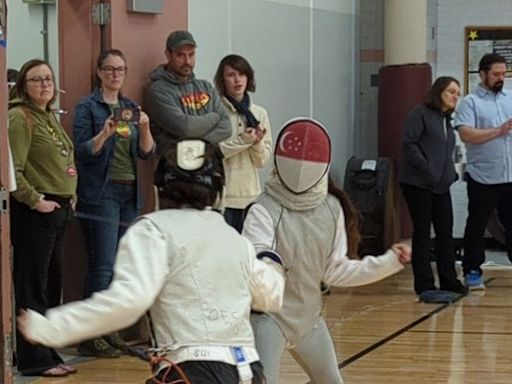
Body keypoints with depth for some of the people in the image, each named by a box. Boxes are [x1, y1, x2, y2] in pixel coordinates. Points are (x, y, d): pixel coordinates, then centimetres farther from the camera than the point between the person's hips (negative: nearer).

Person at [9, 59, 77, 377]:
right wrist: (35, 200, -18)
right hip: (34, 211, -9)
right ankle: (34, 359, 1)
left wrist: (69, 194, 13)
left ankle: (50, 354, 22)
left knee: (53, 284, 14)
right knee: (32, 288, -4)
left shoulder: (50, 117, 17)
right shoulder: (20, 117, -11)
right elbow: (13, 170, -19)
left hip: (59, 209, 9)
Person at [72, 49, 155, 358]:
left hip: (129, 193, 6)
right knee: (103, 266, -10)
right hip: (101, 193, -6)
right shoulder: (88, 107, -2)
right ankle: (91, 336, -8)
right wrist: (105, 133, -25)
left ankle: (110, 331, 13)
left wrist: (145, 128, -10)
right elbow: (82, 152, -8)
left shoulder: (131, 107, 14)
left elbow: (147, 152, 9)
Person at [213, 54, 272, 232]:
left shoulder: (259, 113, 10)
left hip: (250, 194, 4)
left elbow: (262, 160, 10)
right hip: (222, 195, -4)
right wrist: (242, 141, -16)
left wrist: (257, 143, -10)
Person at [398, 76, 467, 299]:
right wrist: (426, 168, -20)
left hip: (441, 186, 8)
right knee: (422, 232, -3)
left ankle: (449, 281, 16)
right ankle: (424, 285, 1)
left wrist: (452, 173, 8)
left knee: (445, 231, 8)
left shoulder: (446, 120, 17)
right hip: (418, 183, -8)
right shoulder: (420, 114, -7)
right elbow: (408, 144, -15)